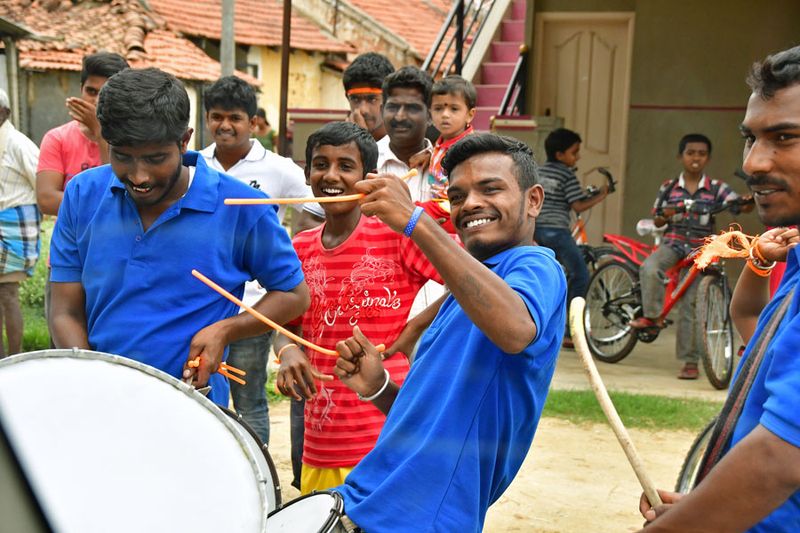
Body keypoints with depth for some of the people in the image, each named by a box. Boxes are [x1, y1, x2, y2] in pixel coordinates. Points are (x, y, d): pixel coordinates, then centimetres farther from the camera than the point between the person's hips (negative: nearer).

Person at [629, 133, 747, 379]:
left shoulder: (716, 188, 1)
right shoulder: (669, 188, 5)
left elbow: (739, 206, -11)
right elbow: (657, 221, 10)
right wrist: (666, 216, -13)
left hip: (700, 248, -1)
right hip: (673, 242, 1)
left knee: (690, 306, -3)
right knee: (649, 268, -32)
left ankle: (691, 361, 4)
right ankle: (652, 315, -13)